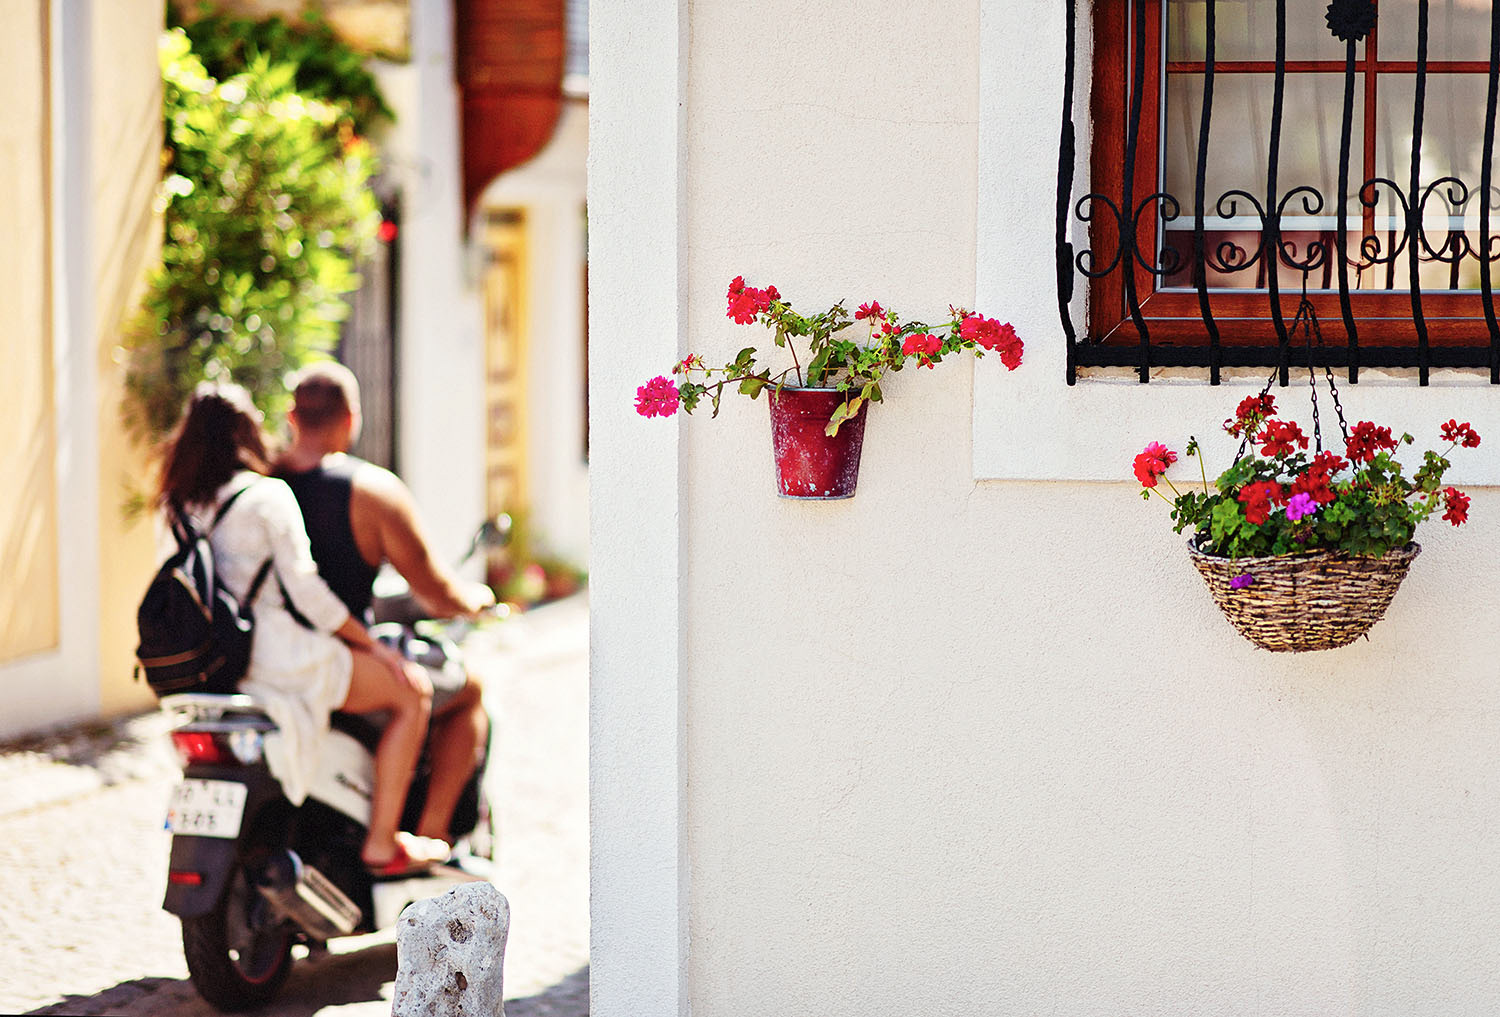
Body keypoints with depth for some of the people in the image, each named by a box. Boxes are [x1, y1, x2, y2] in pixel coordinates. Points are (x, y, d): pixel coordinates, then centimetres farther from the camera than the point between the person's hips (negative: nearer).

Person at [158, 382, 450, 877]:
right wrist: (372, 645, -4)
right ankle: (382, 844, 0)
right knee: (412, 693, 4)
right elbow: (306, 590, -15)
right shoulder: (267, 496, -12)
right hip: (275, 658, -8)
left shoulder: (176, 504, 8)